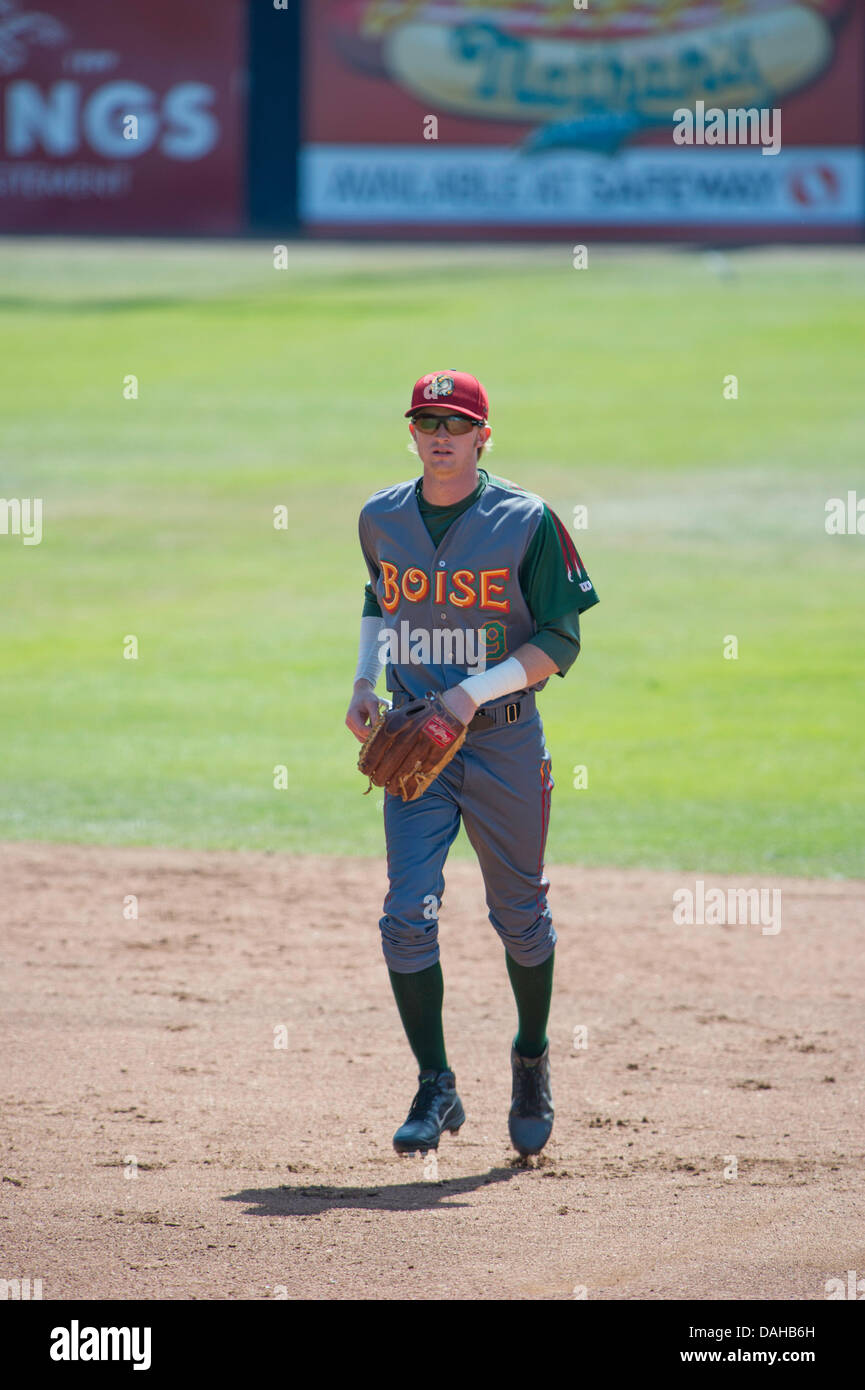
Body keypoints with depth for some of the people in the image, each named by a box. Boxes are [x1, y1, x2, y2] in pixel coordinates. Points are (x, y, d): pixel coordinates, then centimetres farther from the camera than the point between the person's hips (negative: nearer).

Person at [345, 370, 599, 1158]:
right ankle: (435, 1088, -3)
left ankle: (532, 1061, 33)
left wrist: (475, 691, -20)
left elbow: (560, 641, -9)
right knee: (408, 915, -10)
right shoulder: (382, 518, 4)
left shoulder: (527, 522, -9)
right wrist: (364, 684, 8)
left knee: (521, 916, 10)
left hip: (504, 739, -2)